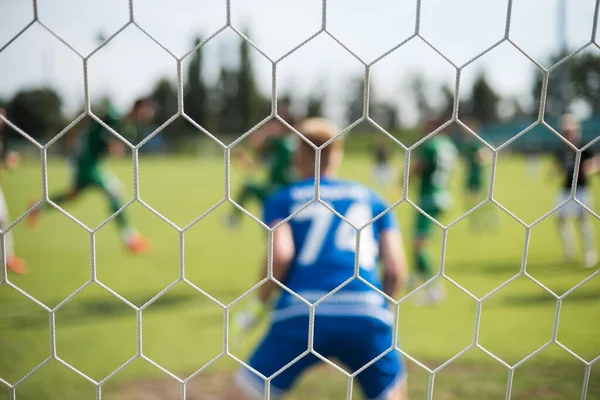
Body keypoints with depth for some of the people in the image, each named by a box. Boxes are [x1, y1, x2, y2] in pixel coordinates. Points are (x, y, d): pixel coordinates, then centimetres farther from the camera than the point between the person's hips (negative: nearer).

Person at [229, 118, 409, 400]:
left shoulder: (281, 199, 14)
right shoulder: (370, 198, 19)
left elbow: (280, 255, -6)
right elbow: (396, 269, 9)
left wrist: (259, 304, 8)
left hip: (301, 316, -1)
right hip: (367, 317, 2)